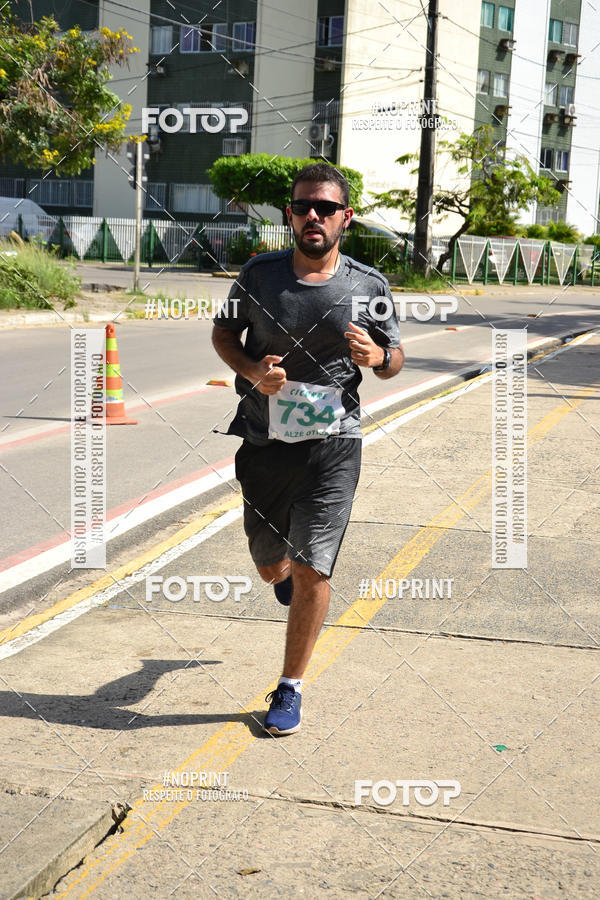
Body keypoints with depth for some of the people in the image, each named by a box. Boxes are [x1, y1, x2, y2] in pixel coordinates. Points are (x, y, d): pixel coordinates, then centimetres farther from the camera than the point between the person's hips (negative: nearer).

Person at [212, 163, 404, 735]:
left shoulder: (369, 286, -3)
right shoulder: (259, 275, -3)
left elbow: (395, 360, 9)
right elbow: (223, 332, 10)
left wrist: (377, 356, -16)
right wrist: (252, 371, -10)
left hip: (332, 444, -1)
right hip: (264, 444, 2)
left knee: (311, 570, -7)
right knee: (270, 565, 15)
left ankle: (290, 689, 10)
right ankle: (288, 576, 55)